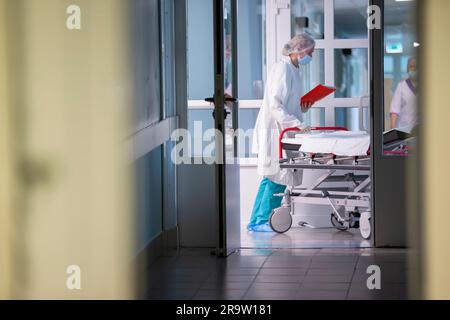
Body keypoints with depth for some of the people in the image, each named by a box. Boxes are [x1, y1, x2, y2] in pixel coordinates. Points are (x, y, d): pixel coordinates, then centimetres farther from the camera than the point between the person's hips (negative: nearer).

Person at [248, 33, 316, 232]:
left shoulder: (293, 70, 18)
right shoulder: (283, 69, -13)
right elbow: (275, 105, -21)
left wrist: (301, 108, 9)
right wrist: (296, 124, -26)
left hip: (282, 132, 10)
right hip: (274, 131, -10)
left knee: (271, 177, 10)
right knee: (277, 177, -8)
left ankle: (257, 221, 14)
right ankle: (261, 221, -3)